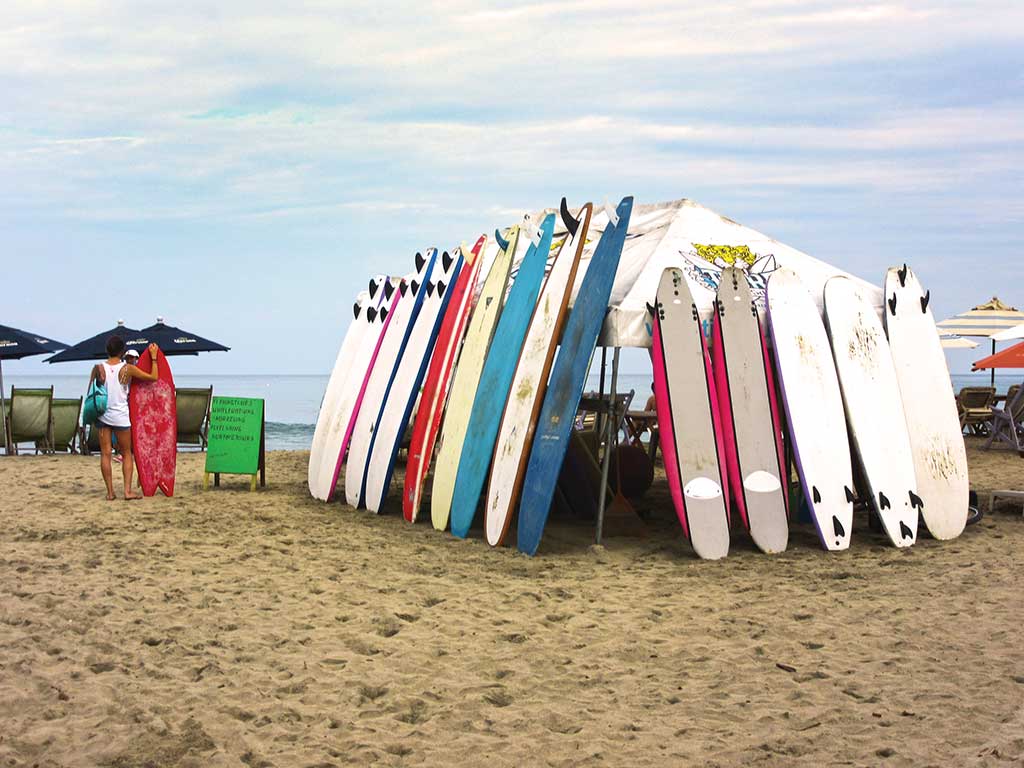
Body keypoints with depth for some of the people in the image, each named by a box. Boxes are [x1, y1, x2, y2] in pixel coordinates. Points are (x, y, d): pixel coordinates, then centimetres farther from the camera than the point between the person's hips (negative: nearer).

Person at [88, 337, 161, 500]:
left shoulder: (98, 368, -4)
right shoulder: (128, 369, -9)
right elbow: (154, 377, -3)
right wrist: (154, 357, 6)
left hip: (103, 415, 2)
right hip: (121, 416, -2)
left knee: (105, 454, 5)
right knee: (127, 454, 9)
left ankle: (110, 492, 3)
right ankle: (128, 490, 0)